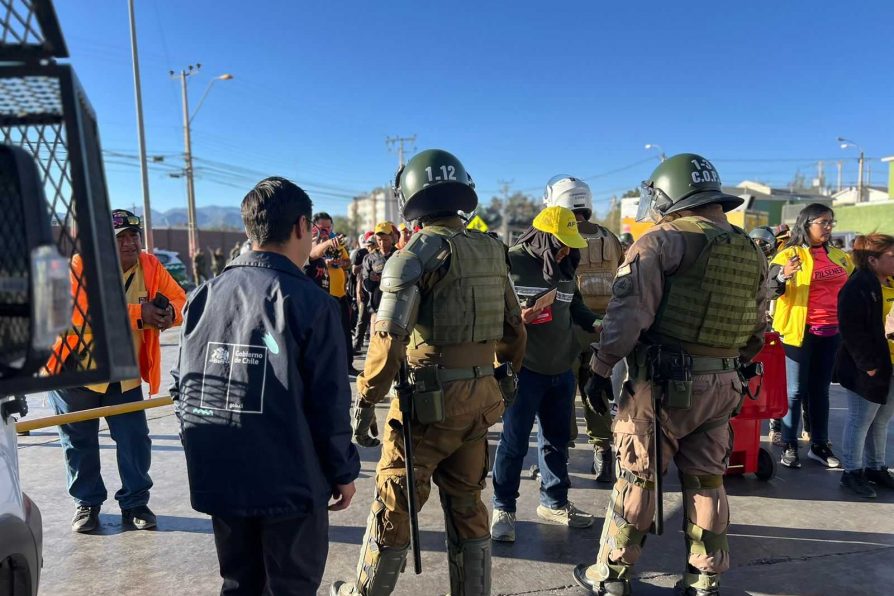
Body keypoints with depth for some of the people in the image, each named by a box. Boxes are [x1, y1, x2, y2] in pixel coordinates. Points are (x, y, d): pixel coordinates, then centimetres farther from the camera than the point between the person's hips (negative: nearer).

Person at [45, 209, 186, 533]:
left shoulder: (150, 266, -5)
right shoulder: (81, 264, -17)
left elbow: (179, 300, -6)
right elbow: (78, 313, -30)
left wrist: (169, 312, -30)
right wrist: (136, 313, -36)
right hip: (75, 370, -2)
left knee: (135, 440, 2)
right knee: (79, 441, 11)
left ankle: (135, 503, 20)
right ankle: (87, 503, 30)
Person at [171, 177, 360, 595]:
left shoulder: (202, 297, 1)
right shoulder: (311, 302, -13)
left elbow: (182, 387, 6)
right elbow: (330, 404, -13)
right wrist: (343, 472, 0)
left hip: (217, 479, 5)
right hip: (290, 482, -5)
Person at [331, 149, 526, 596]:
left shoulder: (417, 254, -13)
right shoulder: (491, 250, 7)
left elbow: (389, 338, -19)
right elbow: (513, 329, 13)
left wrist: (366, 401, -12)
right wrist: (501, 377, 24)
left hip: (431, 399, -6)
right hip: (480, 397, 6)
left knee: (394, 502, 11)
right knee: (466, 505, 18)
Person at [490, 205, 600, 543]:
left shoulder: (566, 267, 11)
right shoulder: (511, 262, -11)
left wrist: (595, 323, 5)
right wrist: (516, 317, -25)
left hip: (562, 369, 7)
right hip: (523, 368, -7)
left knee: (557, 438, 17)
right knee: (515, 441, 2)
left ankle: (554, 502, 34)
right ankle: (503, 508, 18)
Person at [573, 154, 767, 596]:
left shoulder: (662, 241, -11)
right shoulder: (751, 253, 11)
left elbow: (629, 313, -18)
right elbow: (757, 332, 16)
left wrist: (602, 365, -10)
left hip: (664, 382, -6)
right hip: (722, 385, 6)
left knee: (637, 477, 5)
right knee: (707, 480, 16)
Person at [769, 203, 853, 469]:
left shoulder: (840, 257, 12)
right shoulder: (790, 255, -7)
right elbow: (770, 291, -16)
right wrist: (783, 276, -35)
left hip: (832, 332, 6)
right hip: (802, 331, -6)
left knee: (821, 389, 13)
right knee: (796, 390, 0)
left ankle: (819, 445, 22)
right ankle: (789, 446, 9)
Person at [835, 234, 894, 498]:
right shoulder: (858, 287, -17)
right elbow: (852, 330, -21)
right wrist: (867, 365, -20)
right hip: (867, 369, -8)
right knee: (860, 422, 3)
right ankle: (852, 472, 16)